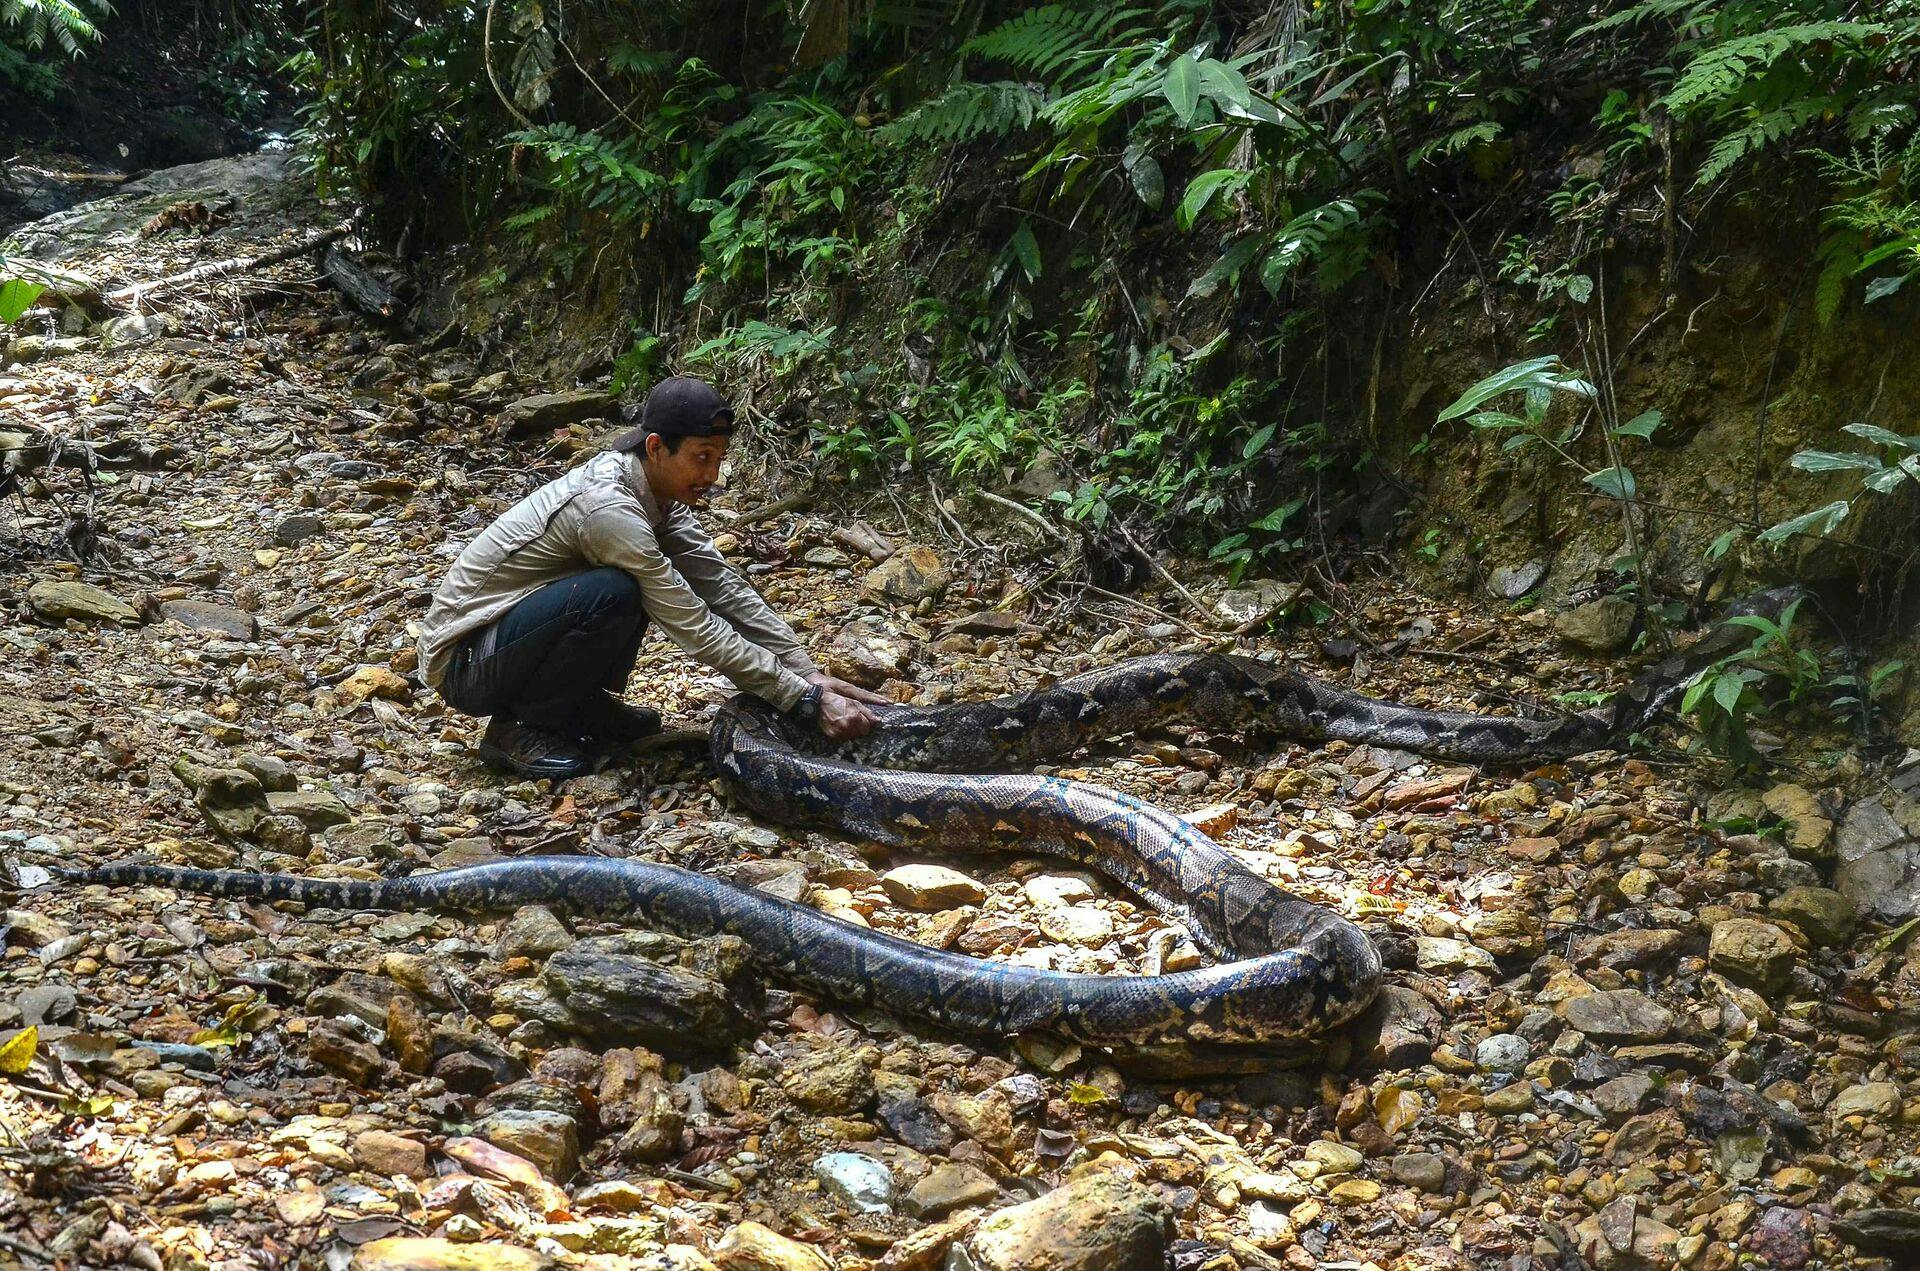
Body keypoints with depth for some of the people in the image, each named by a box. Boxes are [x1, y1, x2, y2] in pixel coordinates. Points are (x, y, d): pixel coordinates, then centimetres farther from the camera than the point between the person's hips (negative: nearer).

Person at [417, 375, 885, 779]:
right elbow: (697, 630, -28)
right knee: (616, 593, -30)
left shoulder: (654, 491, -3)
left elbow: (724, 587, 0)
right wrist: (809, 700, -25)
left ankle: (585, 705, 8)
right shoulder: (608, 508, -29)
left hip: (510, 630, 8)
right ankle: (518, 728, -11)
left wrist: (809, 672, -9)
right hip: (462, 663, -8)